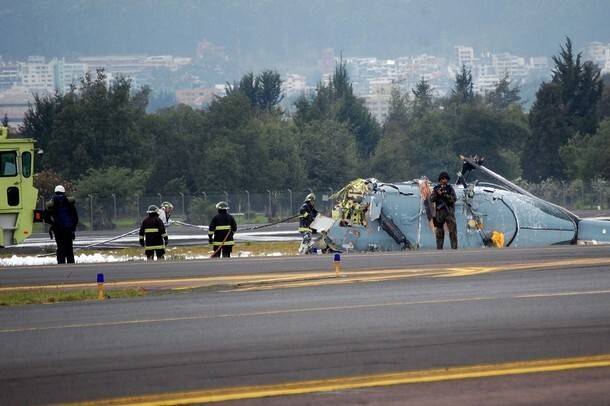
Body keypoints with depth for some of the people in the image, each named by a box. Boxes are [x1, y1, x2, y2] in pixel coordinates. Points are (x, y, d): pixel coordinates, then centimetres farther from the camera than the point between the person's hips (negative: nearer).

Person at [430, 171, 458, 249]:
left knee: (453, 230, -7)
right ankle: (439, 248, 8)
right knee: (439, 231, 4)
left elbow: (454, 199, -6)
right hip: (439, 212, 2)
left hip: (449, 211, -2)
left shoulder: (450, 188, 4)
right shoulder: (436, 188, 8)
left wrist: (445, 195, -17)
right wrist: (437, 194, -15)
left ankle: (454, 248, -7)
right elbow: (431, 199, 1)